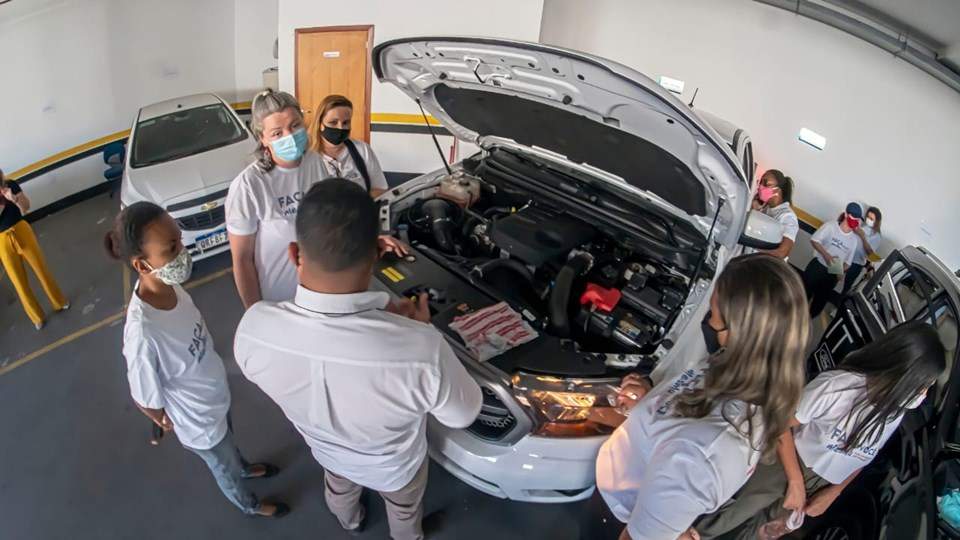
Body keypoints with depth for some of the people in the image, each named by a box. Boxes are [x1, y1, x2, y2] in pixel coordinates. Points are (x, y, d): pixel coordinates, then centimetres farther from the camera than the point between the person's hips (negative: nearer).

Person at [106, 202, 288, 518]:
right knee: (225, 470, 27)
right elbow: (145, 401, -25)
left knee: (228, 441, 37)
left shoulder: (169, 285, -22)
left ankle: (244, 467, 68)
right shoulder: (143, 335, -43)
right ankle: (249, 505, 57)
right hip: (201, 423, -5)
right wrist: (167, 423, -5)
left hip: (215, 398, 5)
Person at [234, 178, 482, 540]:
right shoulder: (420, 350, -47)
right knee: (403, 510, 35)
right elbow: (462, 415, -25)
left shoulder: (254, 328, -36)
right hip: (394, 466, -2)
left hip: (327, 450, 3)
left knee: (339, 489, 40)